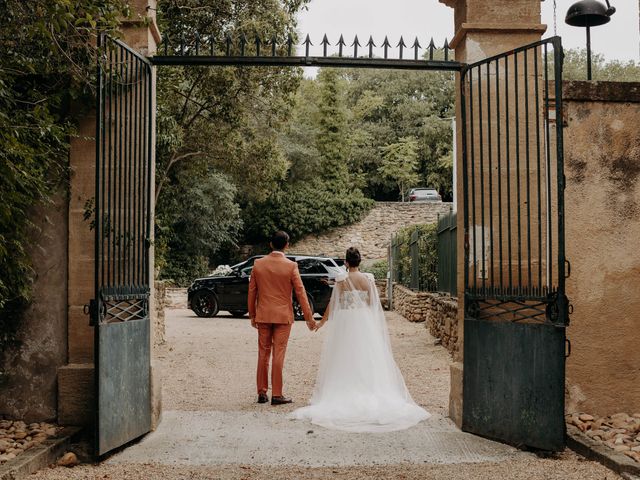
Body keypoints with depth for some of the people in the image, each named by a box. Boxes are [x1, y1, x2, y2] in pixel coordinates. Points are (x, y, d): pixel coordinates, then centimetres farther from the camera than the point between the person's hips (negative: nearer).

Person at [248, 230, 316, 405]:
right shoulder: (291, 266, -10)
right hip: (283, 316, -3)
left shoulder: (258, 264, -1)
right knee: (278, 355, 2)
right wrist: (309, 317, -1)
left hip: (263, 315, 3)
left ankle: (262, 393, 17)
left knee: (263, 354, 12)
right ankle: (276, 395, 6)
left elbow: (252, 291, 4)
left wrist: (252, 315, 14)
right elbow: (300, 292, -8)